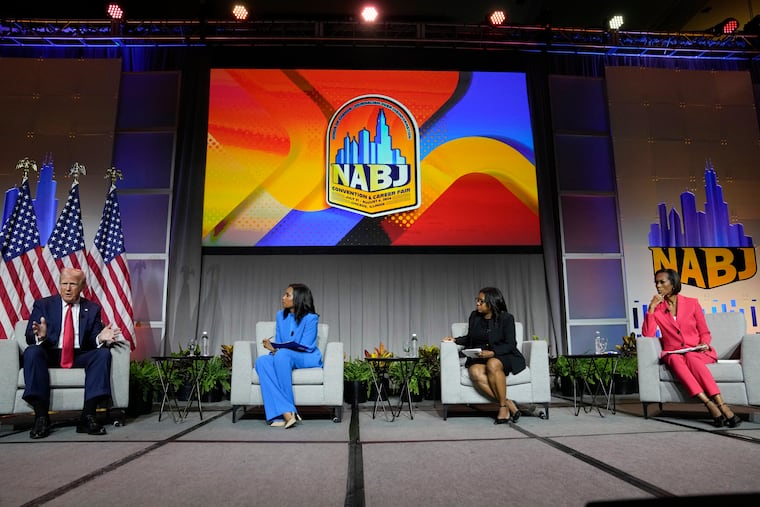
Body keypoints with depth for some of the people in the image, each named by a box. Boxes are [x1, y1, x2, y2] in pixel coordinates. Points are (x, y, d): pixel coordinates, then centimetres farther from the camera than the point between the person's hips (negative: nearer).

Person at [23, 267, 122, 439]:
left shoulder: (92, 309, 9)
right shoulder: (42, 305, 7)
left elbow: (94, 340, 3)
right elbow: (29, 338, -2)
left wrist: (100, 338, -23)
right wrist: (39, 336, -27)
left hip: (79, 357, 1)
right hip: (50, 355, -1)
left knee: (103, 353, -26)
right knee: (31, 352, -31)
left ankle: (88, 416, -29)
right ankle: (41, 417, -30)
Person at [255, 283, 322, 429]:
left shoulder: (310, 318, -8)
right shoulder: (281, 316, 10)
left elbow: (305, 346, -14)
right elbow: (278, 343, 12)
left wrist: (276, 348, -17)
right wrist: (273, 348, -13)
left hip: (307, 358, -5)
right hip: (284, 357, 6)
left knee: (282, 355, -36)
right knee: (261, 361, -26)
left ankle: (286, 412, -29)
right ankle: (285, 413, -37)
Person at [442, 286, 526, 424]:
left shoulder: (506, 318, -3)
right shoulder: (474, 316, 10)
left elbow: (510, 345, -8)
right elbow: (470, 339, 22)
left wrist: (491, 353, -23)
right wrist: (456, 340, 4)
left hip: (503, 357, -3)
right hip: (478, 358, 4)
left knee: (492, 364, -39)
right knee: (475, 373, -32)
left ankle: (503, 407, -25)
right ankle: (508, 404, -25)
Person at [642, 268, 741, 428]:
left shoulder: (692, 303, 9)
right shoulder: (656, 308, 8)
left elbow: (705, 333, 12)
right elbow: (648, 335, -6)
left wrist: (704, 344, -10)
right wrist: (651, 308, -9)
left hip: (697, 353, 0)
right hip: (672, 353, 0)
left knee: (690, 357, -36)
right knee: (676, 359, -35)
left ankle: (721, 404, -41)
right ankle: (709, 403, -45)